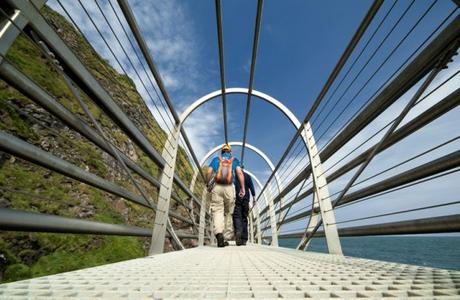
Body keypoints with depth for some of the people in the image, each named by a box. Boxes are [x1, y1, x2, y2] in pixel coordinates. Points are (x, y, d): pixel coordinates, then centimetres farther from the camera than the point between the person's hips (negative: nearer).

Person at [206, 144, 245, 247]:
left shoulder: (215, 159, 17)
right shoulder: (234, 160, 16)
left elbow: (208, 172, 4)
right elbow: (239, 173, 1)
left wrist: (208, 185, 16)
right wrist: (242, 188, -2)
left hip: (216, 187, 0)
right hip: (229, 188, 1)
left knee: (217, 211, -4)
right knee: (228, 213, 11)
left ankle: (219, 233, -27)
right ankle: (226, 238, 14)